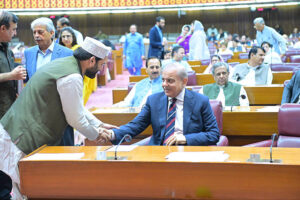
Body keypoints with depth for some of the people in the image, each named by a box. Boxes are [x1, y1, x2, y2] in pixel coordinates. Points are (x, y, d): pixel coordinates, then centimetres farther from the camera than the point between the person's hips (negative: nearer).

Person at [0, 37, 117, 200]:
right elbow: (75, 119, -11)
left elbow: (78, 107, 24)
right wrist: (95, 135, 6)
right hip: (23, 139, -10)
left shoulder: (64, 63, 13)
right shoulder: (72, 77, -19)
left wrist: (99, 125, 23)